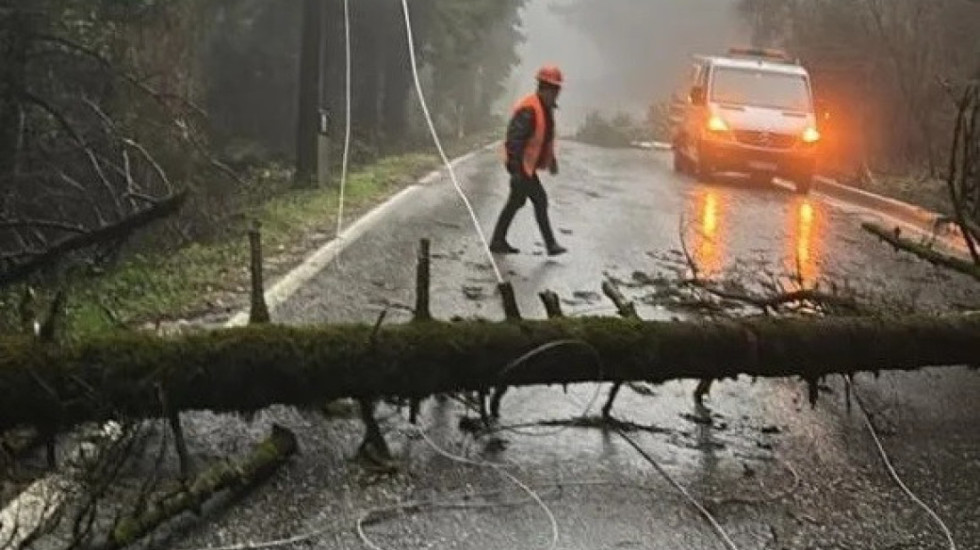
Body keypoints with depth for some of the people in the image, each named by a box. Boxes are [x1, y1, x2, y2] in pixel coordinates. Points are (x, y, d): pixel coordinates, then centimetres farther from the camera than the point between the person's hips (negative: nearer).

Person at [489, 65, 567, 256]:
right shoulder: (528, 110, -22)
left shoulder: (547, 108, 11)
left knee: (516, 202, 15)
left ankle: (498, 242, 23)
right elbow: (514, 139, -26)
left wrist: (551, 159, 25)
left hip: (529, 166, 11)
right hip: (522, 166, -11)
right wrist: (516, 168, -29)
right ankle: (551, 244, -1)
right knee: (540, 200, -7)